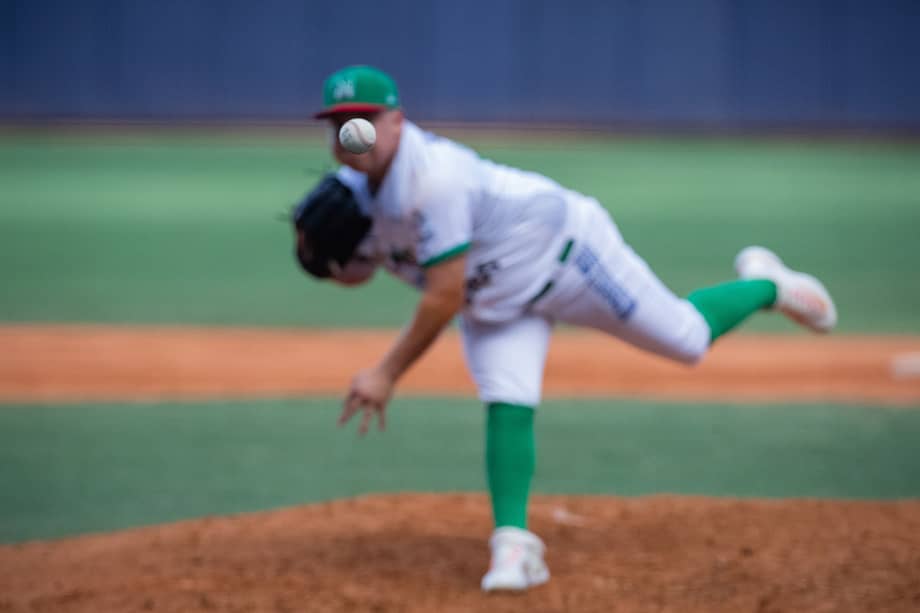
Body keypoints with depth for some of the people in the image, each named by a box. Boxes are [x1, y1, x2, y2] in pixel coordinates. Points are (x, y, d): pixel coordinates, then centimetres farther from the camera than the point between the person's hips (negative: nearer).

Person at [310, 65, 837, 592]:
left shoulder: (432, 178, -39)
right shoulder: (354, 188, -11)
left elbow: (445, 299, -37)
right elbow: (355, 272, 2)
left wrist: (388, 374, -33)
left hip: (564, 253, -7)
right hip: (497, 299, 7)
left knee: (688, 340, 4)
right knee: (506, 405, -14)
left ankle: (765, 286, 33)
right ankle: (514, 545, -11)